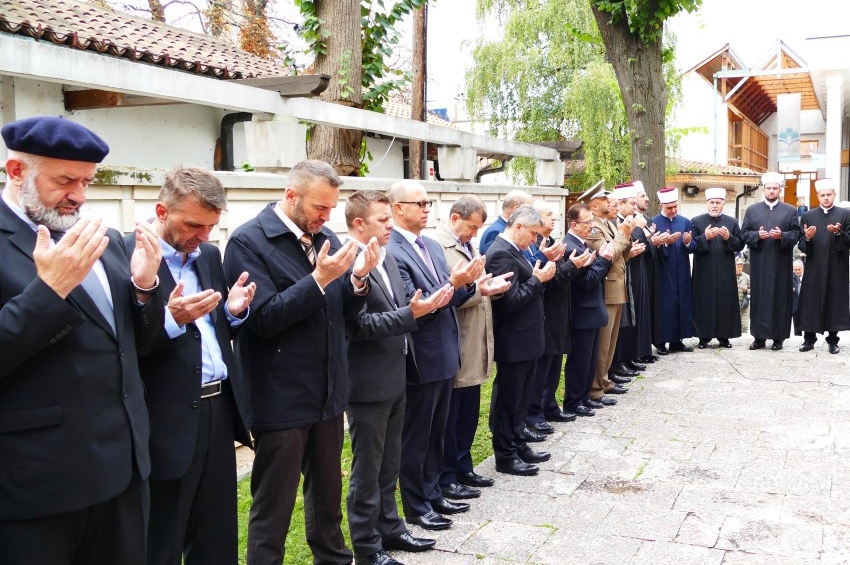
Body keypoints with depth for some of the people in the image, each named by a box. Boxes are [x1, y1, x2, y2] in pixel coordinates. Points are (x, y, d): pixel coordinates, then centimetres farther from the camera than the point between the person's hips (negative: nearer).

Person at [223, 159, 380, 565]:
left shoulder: (324, 238, 7)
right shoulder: (249, 241, -12)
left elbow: (345, 313, 8)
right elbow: (263, 319, -20)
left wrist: (358, 279, -11)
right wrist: (319, 279, -25)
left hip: (328, 394, 7)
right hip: (282, 399, -6)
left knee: (328, 493, 21)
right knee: (272, 509, 7)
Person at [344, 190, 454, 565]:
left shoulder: (387, 259, 9)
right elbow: (359, 325, -24)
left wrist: (426, 305, -2)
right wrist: (411, 313, -28)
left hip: (394, 378, 9)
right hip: (368, 383, -9)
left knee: (389, 465, 20)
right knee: (367, 470, 6)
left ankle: (389, 529, 35)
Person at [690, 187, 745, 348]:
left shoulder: (732, 222, 9)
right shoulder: (696, 221, 3)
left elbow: (740, 245, 5)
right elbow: (691, 245, -3)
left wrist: (729, 238, -14)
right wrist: (705, 237, -18)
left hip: (725, 272, 2)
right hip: (704, 272, -2)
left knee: (726, 302, 4)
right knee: (704, 303, 1)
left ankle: (724, 336, 13)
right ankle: (703, 337, 8)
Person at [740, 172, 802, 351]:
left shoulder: (790, 210, 8)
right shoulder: (752, 210, 10)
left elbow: (796, 234, 1)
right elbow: (744, 233, 4)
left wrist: (782, 235, -17)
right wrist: (757, 235, -15)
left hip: (780, 264, -1)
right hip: (759, 264, 1)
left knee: (780, 297, 1)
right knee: (759, 297, 2)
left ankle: (778, 337, 7)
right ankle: (759, 336, 7)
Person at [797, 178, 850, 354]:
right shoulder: (808, 216, 7)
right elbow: (801, 246, 4)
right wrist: (807, 237, -17)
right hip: (814, 268, 1)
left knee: (834, 302, 2)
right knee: (811, 303, 2)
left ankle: (833, 340, 12)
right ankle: (809, 339, 11)